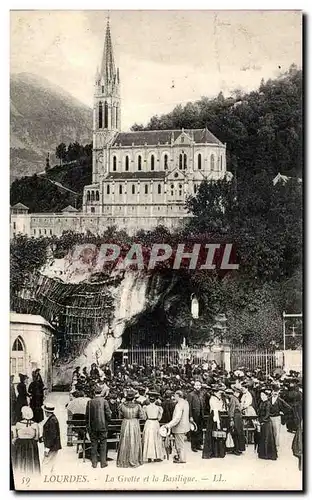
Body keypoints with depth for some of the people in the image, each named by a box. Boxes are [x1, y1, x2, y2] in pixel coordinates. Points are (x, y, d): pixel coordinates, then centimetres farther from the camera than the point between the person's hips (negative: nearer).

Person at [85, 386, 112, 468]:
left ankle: (94, 463, 13)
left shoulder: (90, 402, -3)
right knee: (103, 444, 8)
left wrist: (88, 426, 13)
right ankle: (103, 463, 10)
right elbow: (108, 415, -10)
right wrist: (108, 420, 11)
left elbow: (87, 416, 2)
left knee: (94, 444, 10)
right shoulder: (104, 401, -9)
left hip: (93, 427, 2)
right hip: (102, 426, -2)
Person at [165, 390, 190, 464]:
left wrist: (169, 425, -30)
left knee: (180, 444, 3)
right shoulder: (185, 402, 6)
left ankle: (182, 459, 11)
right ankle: (179, 456, 33)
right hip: (185, 426, 9)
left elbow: (177, 418, -30)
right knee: (179, 443, 22)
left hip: (180, 427, -9)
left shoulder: (179, 405, -24)